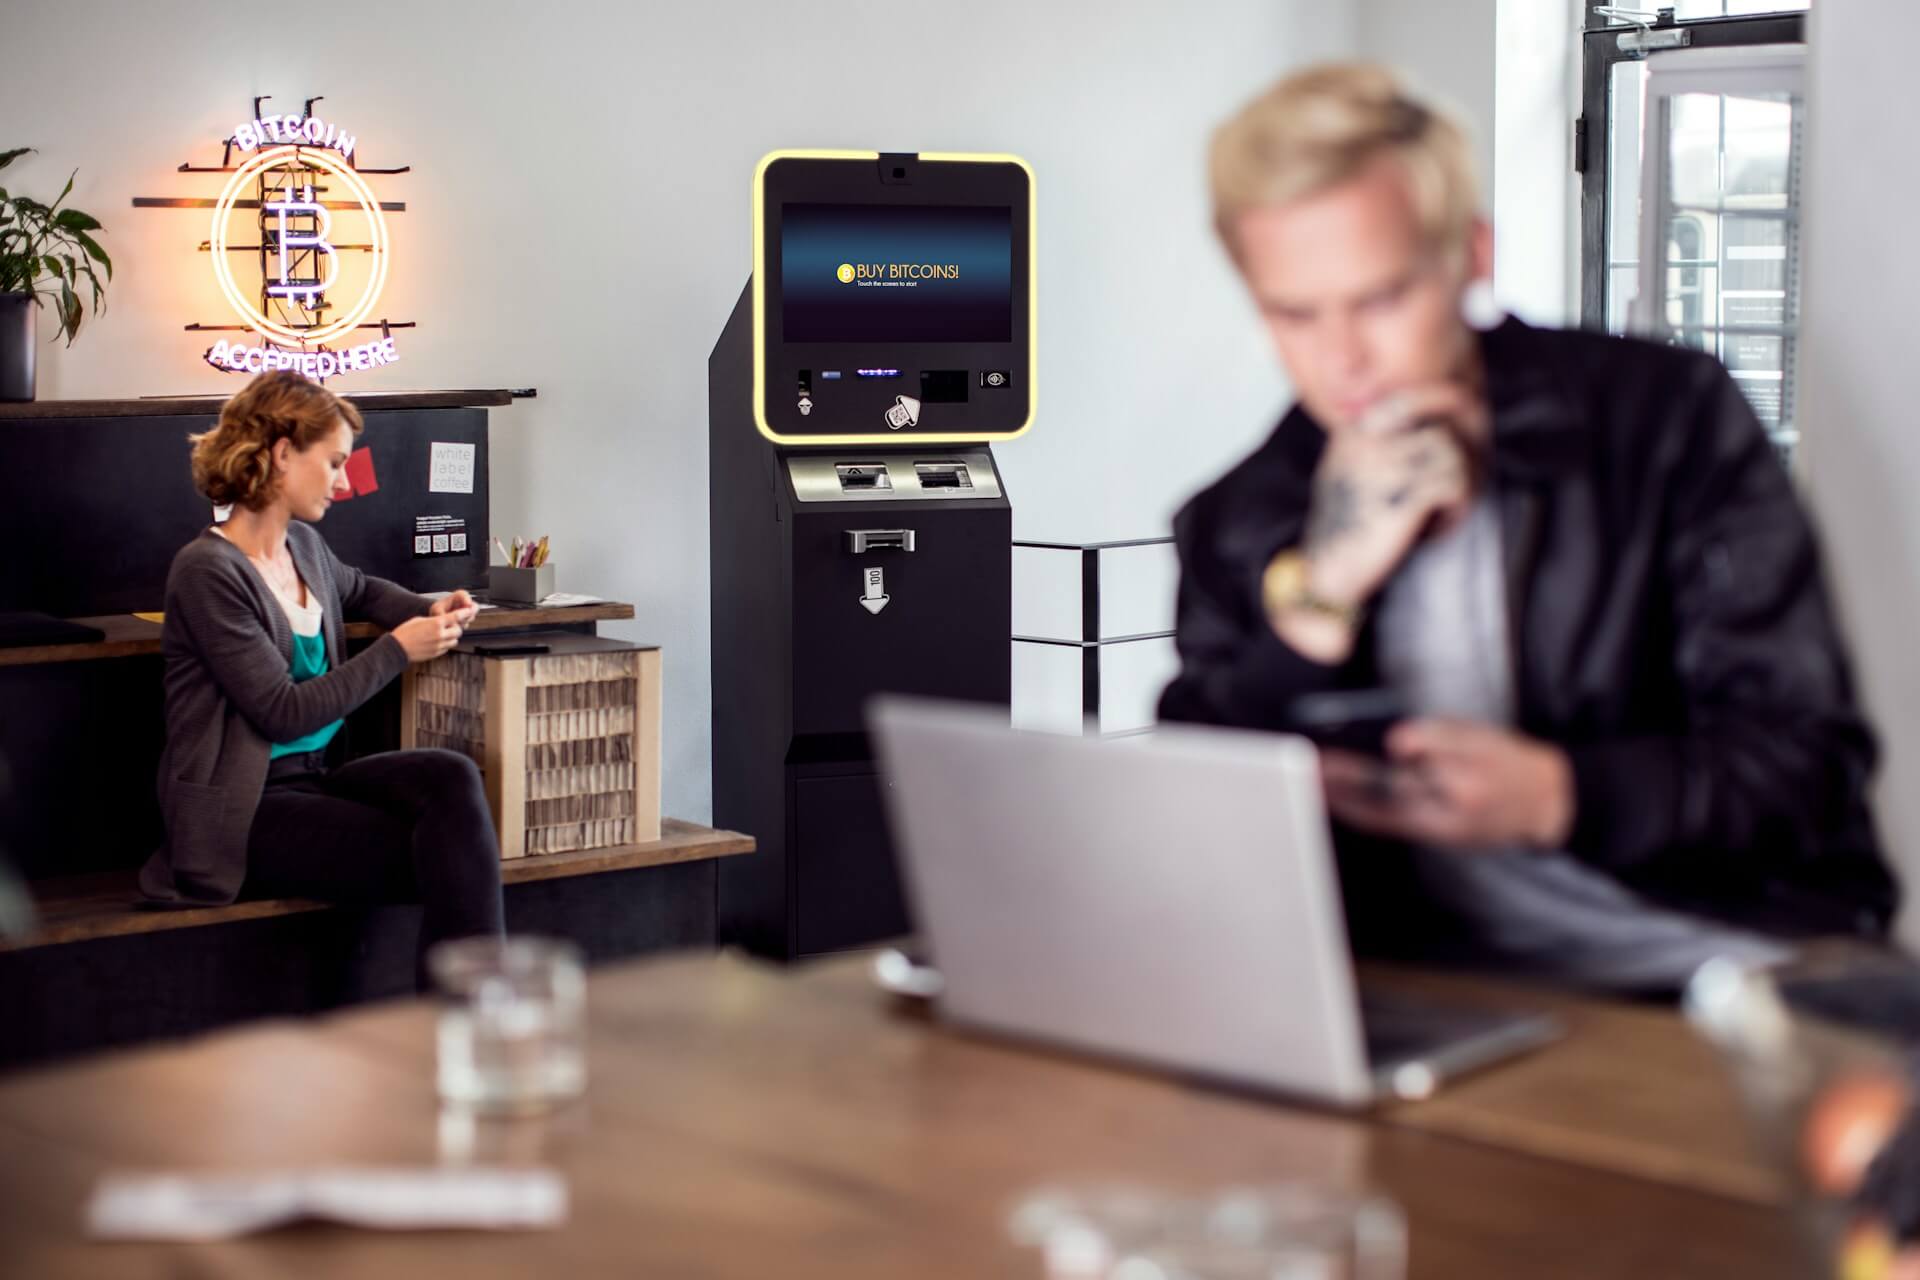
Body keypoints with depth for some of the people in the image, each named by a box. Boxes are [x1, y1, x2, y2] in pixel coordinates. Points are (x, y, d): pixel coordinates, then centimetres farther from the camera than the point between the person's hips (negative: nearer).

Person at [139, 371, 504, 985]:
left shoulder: (303, 545, 11)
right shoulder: (208, 570, -14)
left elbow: (359, 590, 37)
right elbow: (284, 711, -17)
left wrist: (429, 610, 16)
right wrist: (397, 649, -11)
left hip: (315, 775, 7)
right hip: (247, 811, -7)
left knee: (451, 777, -24)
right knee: (457, 866, -23)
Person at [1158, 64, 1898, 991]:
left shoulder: (1670, 418, 2)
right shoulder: (1236, 530, 7)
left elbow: (1809, 761, -3)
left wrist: (1556, 795, -21)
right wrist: (1318, 598, -14)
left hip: (1718, 972, -2)